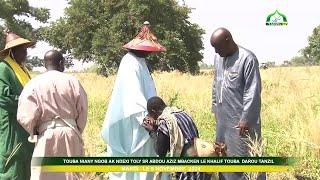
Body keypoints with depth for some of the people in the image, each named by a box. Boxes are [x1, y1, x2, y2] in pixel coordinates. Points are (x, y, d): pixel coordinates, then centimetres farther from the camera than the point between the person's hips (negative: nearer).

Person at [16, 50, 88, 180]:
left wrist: (34, 133, 13)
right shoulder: (72, 81, 1)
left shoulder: (34, 84, -2)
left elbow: (26, 116, -7)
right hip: (71, 134, 2)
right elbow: (83, 111, 2)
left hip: (47, 135, -1)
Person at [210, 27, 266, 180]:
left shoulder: (247, 58, -16)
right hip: (223, 118, 8)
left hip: (241, 119, -8)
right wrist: (215, 108, 18)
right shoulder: (218, 58, 8)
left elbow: (253, 92, -17)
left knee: (245, 156, -1)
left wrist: (246, 119, -17)